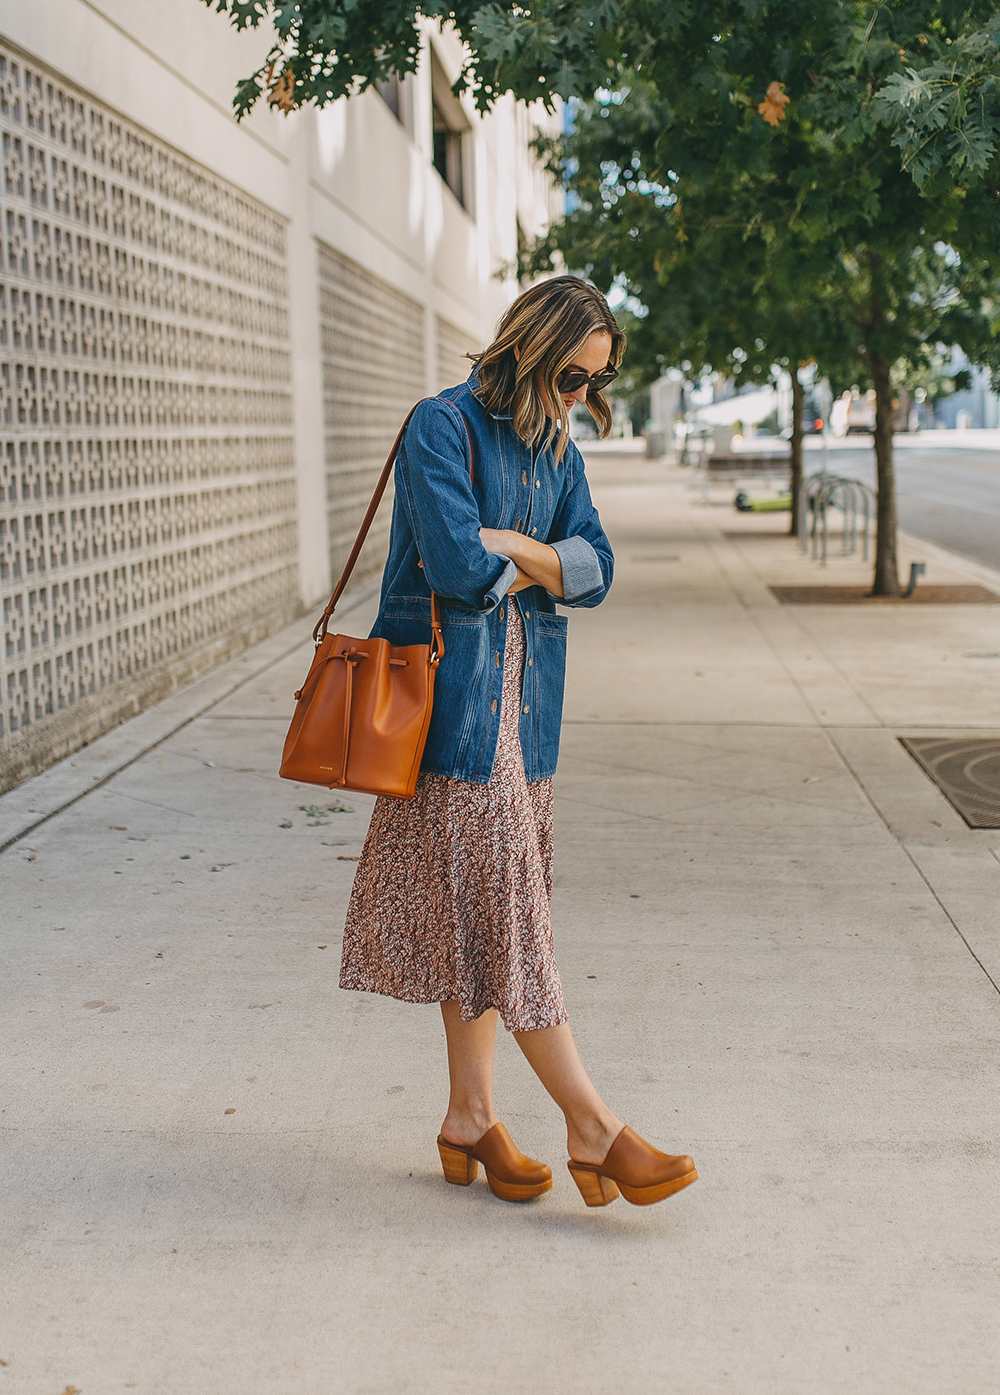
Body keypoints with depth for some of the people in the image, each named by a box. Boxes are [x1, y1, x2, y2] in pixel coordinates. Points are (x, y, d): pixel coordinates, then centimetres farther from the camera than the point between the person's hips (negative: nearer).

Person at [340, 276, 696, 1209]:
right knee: (500, 904, -5)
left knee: (486, 908, 10)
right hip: (455, 693, -8)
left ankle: (470, 1120, 18)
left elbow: (595, 570, 4)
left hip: (523, 694, 8)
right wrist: (539, 563, -3)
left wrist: (504, 544, -12)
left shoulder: (556, 447, 13)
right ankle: (592, 1128, 0)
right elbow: (458, 564, -22)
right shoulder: (442, 427, -11)